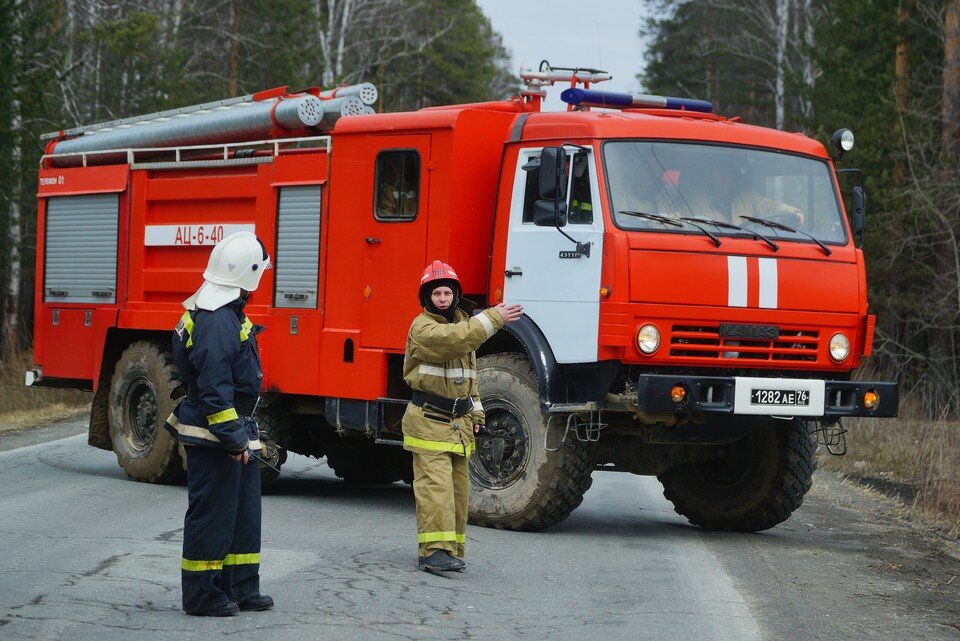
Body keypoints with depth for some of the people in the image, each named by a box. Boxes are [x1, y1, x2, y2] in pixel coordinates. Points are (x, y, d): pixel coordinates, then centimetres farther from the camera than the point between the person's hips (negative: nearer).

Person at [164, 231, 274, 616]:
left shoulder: (228, 314, 13)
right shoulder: (217, 321, -22)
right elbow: (214, 389, -25)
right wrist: (234, 438, -22)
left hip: (235, 433, 11)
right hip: (213, 437, -11)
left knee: (245, 511, 15)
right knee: (212, 514, -3)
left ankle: (241, 588, 23)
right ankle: (202, 595, 5)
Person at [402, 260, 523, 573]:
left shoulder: (461, 321, 16)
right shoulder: (423, 328, -11)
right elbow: (455, 339, -31)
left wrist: (475, 410, 18)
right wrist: (494, 318, -29)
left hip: (459, 422, 8)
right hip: (429, 421, -8)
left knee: (458, 487, 9)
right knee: (435, 486, -15)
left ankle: (452, 549, 15)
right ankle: (434, 550, -19)